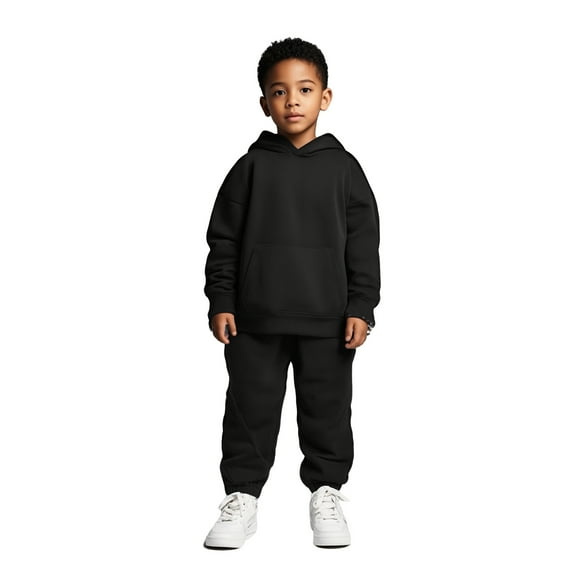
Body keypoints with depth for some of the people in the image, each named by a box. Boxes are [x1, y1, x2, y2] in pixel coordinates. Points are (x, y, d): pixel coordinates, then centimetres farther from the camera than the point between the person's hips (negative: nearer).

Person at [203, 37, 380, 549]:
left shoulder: (342, 167, 3)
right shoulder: (251, 167, 3)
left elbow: (363, 242, 3)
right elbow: (224, 239, 4)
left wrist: (361, 307, -3)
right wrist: (221, 302, -2)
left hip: (327, 318, 0)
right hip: (255, 319, 0)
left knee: (327, 409, 9)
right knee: (251, 409, 7)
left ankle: (327, 492, 25)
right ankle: (242, 496, 20)